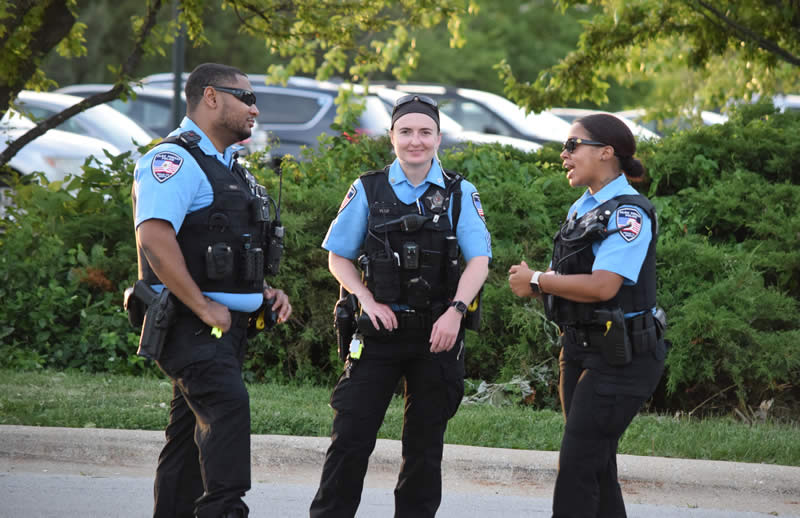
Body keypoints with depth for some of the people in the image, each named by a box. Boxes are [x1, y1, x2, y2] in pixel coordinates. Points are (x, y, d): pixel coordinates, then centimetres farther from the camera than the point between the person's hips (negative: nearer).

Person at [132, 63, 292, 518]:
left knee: (194, 433, 10)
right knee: (227, 405, -26)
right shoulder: (175, 160, -12)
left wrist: (266, 291, 14)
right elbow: (154, 238, -25)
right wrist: (203, 308, -23)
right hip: (193, 324, -10)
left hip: (229, 323, 10)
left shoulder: (227, 167, 21)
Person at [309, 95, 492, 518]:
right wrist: (369, 301, -7)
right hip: (381, 326, 0)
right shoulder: (368, 190, 3)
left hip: (438, 332, 0)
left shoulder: (460, 194, 2)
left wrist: (455, 311, -19)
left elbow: (479, 261, -5)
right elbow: (338, 257, 7)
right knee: (351, 435, -4)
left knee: (424, 443, 8)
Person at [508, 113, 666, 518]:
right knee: (595, 466, 13)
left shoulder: (628, 214, -16)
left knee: (577, 464, -13)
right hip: (581, 350, 9)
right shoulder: (582, 208, 14)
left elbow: (602, 286, -25)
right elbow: (568, 276, 19)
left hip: (619, 358, -9)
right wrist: (532, 282, -4)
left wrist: (536, 281, -13)